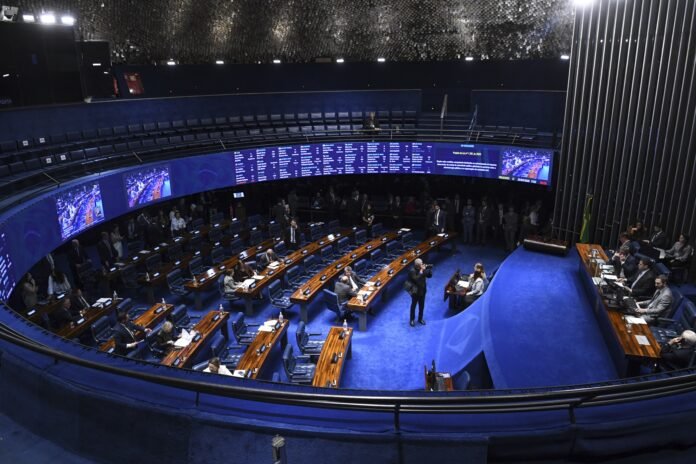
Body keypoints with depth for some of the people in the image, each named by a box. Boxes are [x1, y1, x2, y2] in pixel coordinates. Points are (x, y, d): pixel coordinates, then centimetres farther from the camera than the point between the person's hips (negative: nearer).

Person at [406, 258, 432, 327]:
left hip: (422, 290, 6)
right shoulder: (412, 271, -23)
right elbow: (417, 279, -31)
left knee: (422, 305, 16)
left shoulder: (423, 269, -5)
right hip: (415, 291, -5)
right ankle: (412, 320, 25)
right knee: (414, 305, 10)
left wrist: (429, 269, -16)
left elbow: (429, 275, -1)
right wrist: (421, 271, -32)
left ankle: (420, 319, 34)